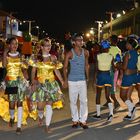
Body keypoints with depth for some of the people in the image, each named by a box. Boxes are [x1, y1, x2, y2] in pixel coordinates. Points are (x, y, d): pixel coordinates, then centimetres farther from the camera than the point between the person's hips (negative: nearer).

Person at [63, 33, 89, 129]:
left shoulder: (85, 52, 2)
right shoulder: (69, 54, -7)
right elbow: (65, 68, -2)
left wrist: (87, 77, 13)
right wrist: (65, 80, -7)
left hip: (82, 80, 2)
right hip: (72, 81, -2)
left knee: (84, 101, 0)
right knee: (73, 101, 5)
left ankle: (83, 120, 10)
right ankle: (75, 120, 17)